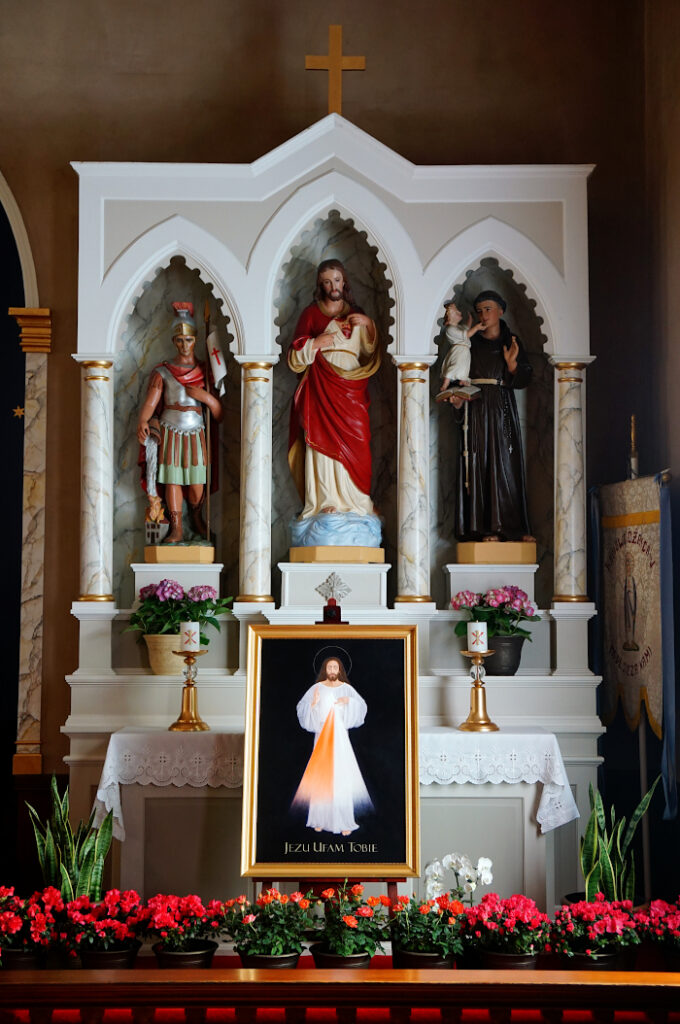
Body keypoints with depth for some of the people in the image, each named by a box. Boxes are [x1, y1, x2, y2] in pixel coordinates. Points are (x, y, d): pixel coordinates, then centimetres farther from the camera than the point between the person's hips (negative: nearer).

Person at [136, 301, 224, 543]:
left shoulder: (204, 371, 7)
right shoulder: (162, 372, 4)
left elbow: (219, 414, 3)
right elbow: (150, 402, -9)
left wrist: (205, 397, -15)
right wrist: (143, 421, -29)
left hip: (196, 433, 1)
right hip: (170, 432, -1)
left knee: (197, 485, -2)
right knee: (172, 479, -4)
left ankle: (196, 517, 28)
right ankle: (176, 528, 6)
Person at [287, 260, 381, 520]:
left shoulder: (356, 314, 17)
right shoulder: (311, 313, 8)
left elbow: (372, 352, 11)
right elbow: (295, 359, 6)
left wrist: (368, 325, -2)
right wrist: (315, 343, -10)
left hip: (352, 389, 2)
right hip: (321, 389, -2)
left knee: (355, 442, -6)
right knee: (323, 442, -9)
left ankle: (354, 500, -1)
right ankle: (325, 501, -6)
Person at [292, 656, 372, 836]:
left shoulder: (346, 688, 4)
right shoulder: (317, 688, 3)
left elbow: (362, 706, 3)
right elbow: (301, 707, 0)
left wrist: (349, 701, -14)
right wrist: (313, 703, -18)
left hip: (340, 735, 0)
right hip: (321, 736, 0)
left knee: (342, 777, -5)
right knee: (320, 776, 0)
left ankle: (344, 821, -2)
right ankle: (320, 819, 6)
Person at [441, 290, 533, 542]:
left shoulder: (512, 343, 11)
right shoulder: (470, 342, 10)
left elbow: (524, 379, 5)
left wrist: (512, 363, -14)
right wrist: (457, 396, -13)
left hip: (503, 410, 0)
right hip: (476, 407, 0)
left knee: (507, 465, -4)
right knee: (479, 463, -6)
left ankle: (512, 525, -2)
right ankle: (485, 528, -7)